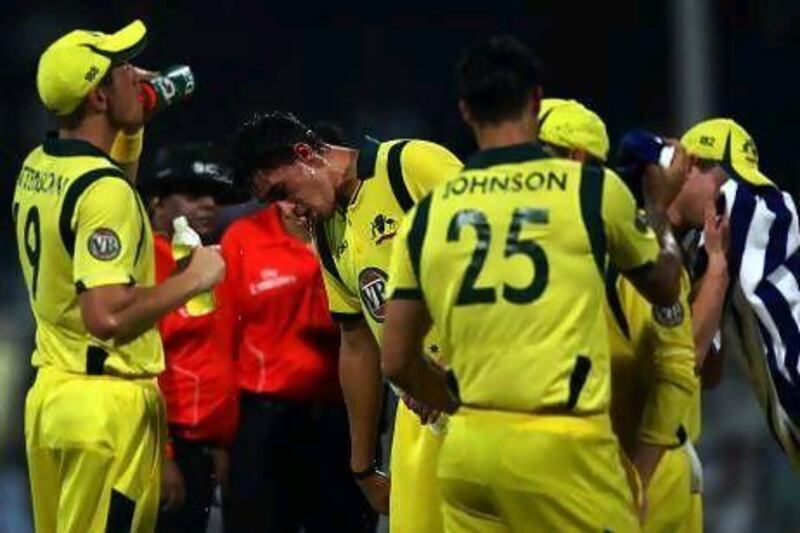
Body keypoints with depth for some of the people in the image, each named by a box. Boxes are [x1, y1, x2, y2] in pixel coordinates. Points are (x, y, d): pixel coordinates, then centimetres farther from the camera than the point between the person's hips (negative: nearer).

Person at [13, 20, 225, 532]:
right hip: (107, 404, -9)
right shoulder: (104, 188, -18)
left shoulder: (36, 168, 9)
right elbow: (107, 317, -27)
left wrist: (131, 127, 25)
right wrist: (191, 279, -16)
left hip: (49, 392, 9)